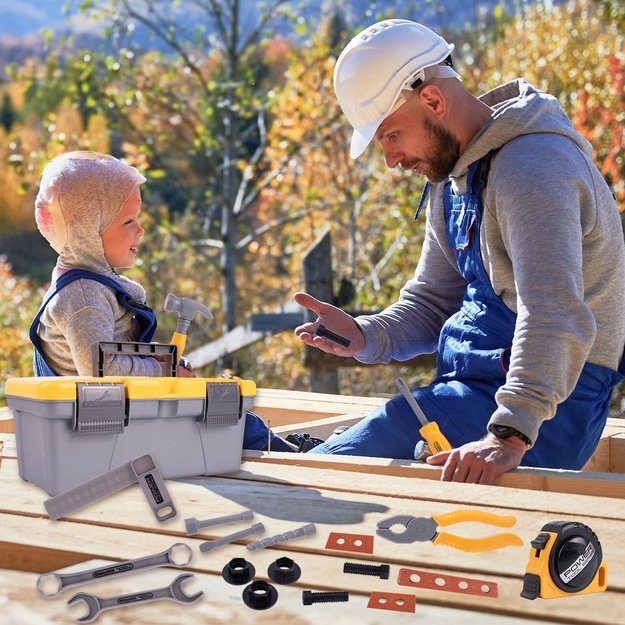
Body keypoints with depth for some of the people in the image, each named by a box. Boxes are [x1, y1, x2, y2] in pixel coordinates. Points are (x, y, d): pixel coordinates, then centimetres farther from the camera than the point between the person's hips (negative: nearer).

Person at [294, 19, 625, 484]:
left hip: (547, 410, -10)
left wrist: (510, 435, -44)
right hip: (472, 387, 10)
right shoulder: (451, 174, 13)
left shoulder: (531, 167, -20)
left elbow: (554, 317, -33)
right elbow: (432, 304, 16)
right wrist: (365, 336, -5)